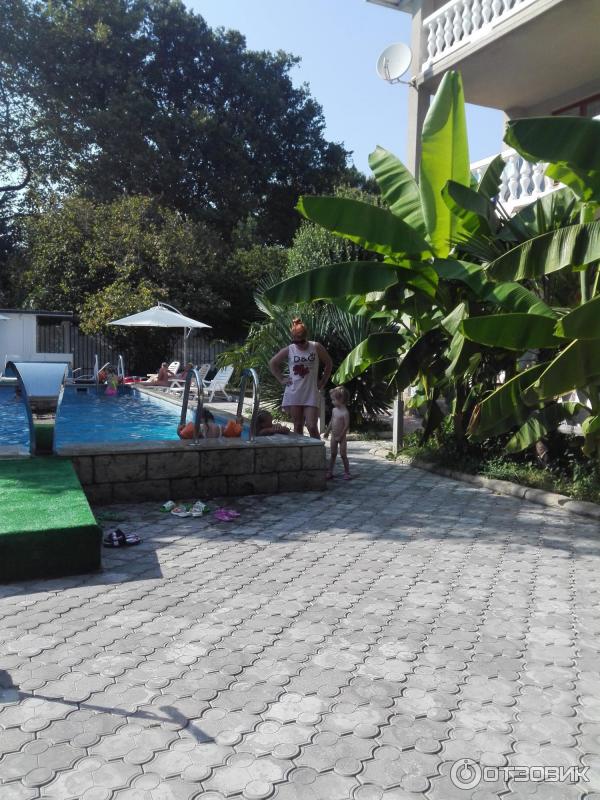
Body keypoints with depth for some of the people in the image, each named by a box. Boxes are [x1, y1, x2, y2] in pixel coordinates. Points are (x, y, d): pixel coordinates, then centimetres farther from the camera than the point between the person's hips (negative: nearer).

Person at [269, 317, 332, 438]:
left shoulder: (316, 347, -1)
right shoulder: (289, 350, 1)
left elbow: (328, 363, 10)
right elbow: (272, 363, 13)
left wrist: (323, 381, 5)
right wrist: (281, 379, 6)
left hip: (311, 393, -1)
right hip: (293, 394, 1)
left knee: (312, 427, -9)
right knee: (298, 426, 7)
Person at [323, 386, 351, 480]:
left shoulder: (345, 412, -19)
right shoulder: (334, 410, 3)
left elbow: (346, 425, -19)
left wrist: (340, 436, -19)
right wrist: (327, 431, 16)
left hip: (341, 437, -6)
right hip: (333, 436, 6)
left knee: (343, 455, 0)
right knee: (333, 454, 11)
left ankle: (347, 473, 10)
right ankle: (330, 472, 16)